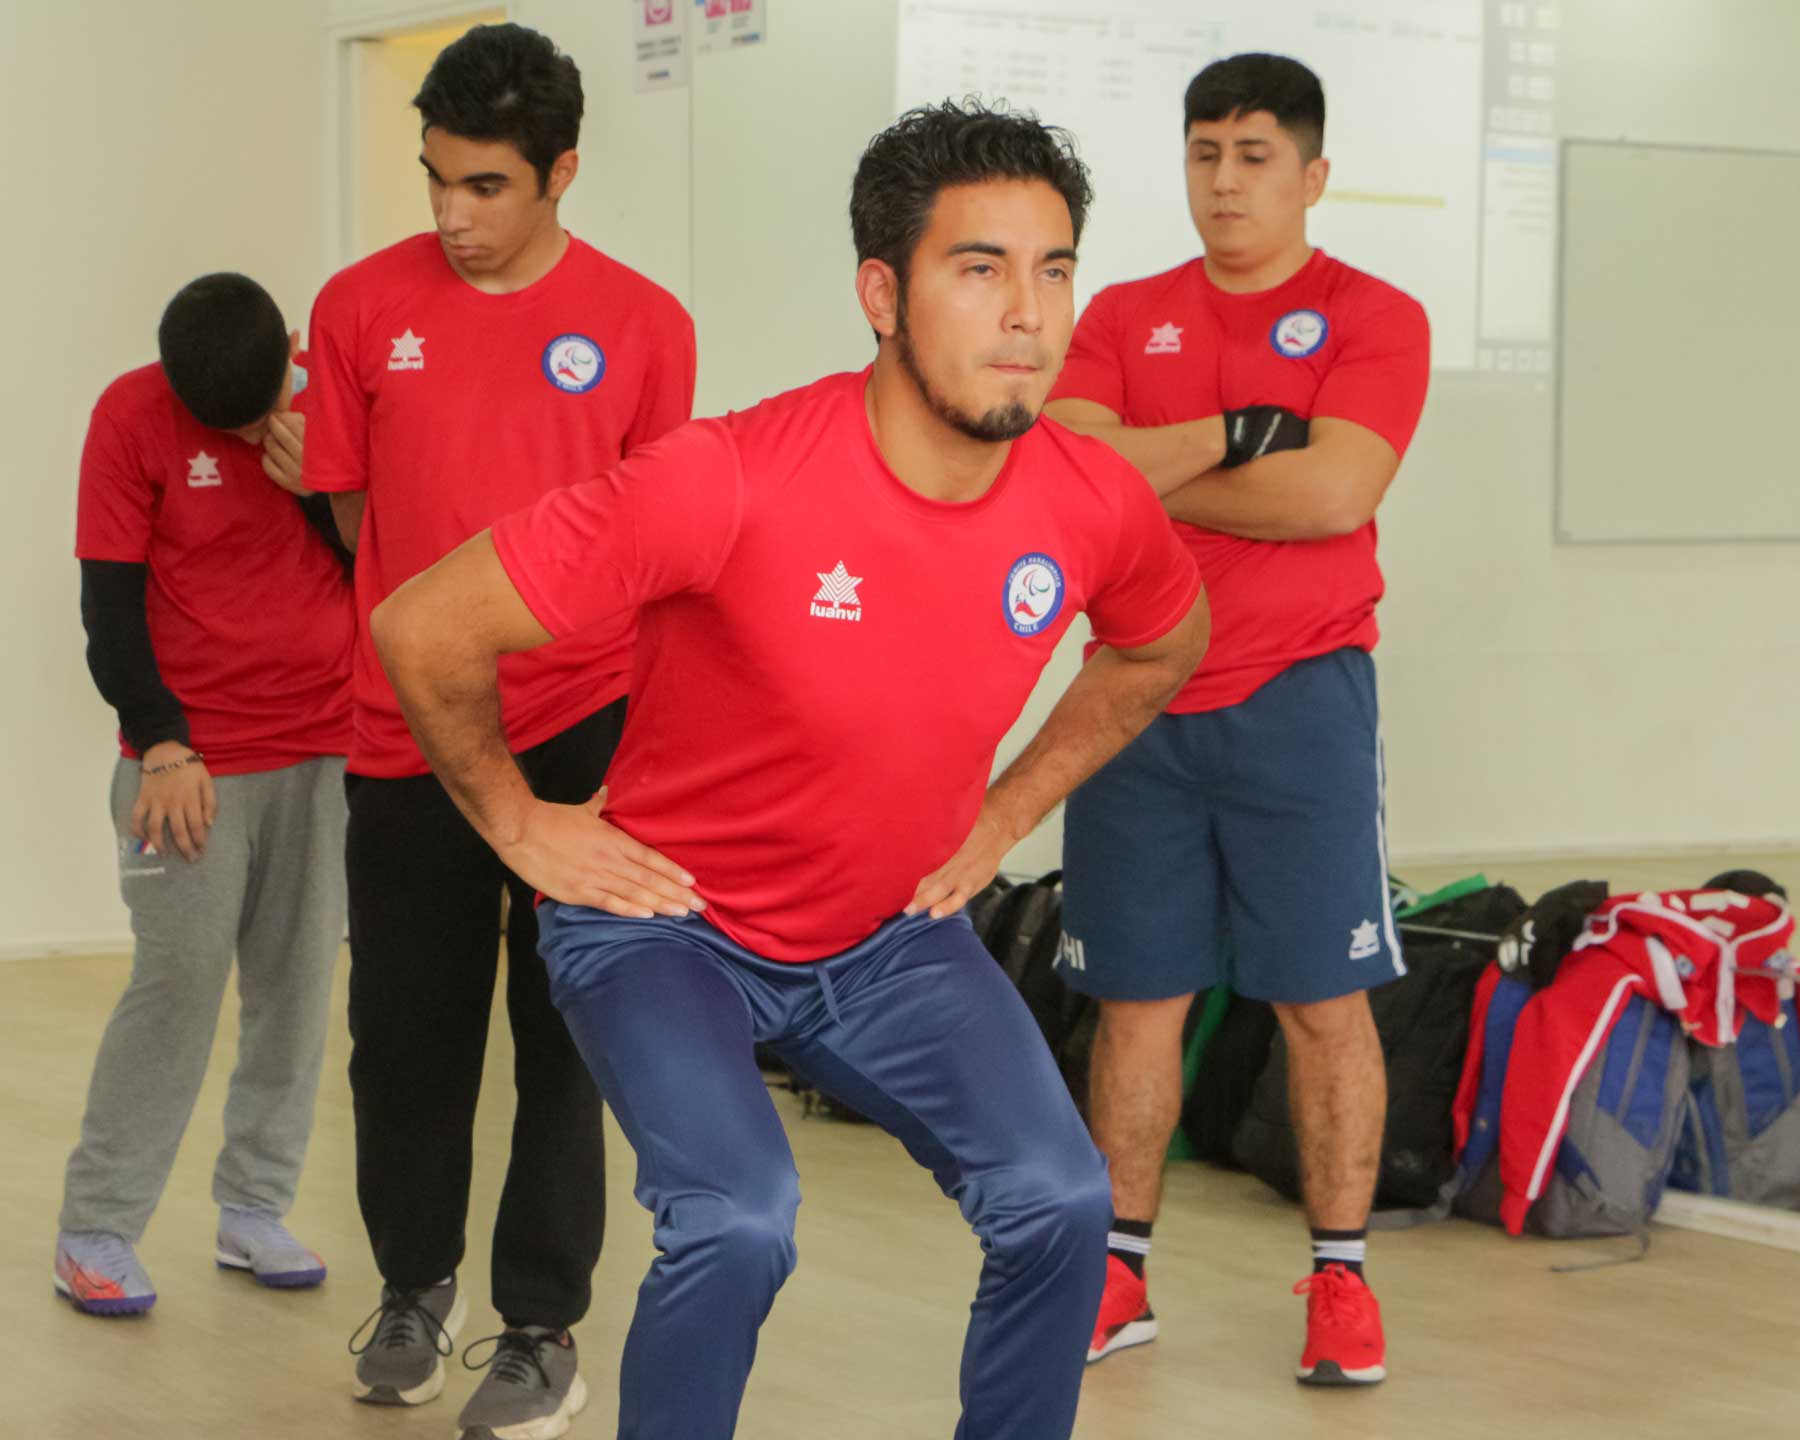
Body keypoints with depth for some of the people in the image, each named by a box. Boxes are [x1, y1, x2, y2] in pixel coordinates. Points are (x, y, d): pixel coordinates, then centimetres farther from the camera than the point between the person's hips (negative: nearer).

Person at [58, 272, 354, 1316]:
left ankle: (256, 1212, 17)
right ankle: (96, 1230, 1)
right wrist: (162, 745, -13)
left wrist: (319, 484, -15)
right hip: (196, 759, -3)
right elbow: (110, 605, -6)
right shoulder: (134, 416, -7)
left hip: (327, 750, 3)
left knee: (298, 984, 5)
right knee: (180, 982, -7)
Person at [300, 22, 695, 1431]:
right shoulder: (364, 307, -1)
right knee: (404, 1027, 10)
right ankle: (415, 1287, 32)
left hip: (583, 731, -1)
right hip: (407, 733, 2)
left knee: (562, 1036, 3)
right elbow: (354, 506, 10)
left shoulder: (643, 326, -3)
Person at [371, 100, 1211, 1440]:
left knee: (1061, 1204, -13)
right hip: (668, 919, -4)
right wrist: (518, 824, -8)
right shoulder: (728, 484, -28)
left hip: (892, 930, 4)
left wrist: (1001, 818, 9)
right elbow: (426, 628, -20)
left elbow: (1163, 647, 14)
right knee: (740, 1226, -25)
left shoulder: (1096, 505, -13)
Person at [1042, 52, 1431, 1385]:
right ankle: (1122, 1272, 18)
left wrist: (1149, 472, -8)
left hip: (1298, 696, -3)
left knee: (1323, 996, 0)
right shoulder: (1123, 318, 10)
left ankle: (1341, 1276, 10)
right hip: (1139, 692, 3)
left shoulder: (1373, 318, -1)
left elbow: (1334, 492, -16)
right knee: (1137, 996, 8)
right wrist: (1231, 438, -13)